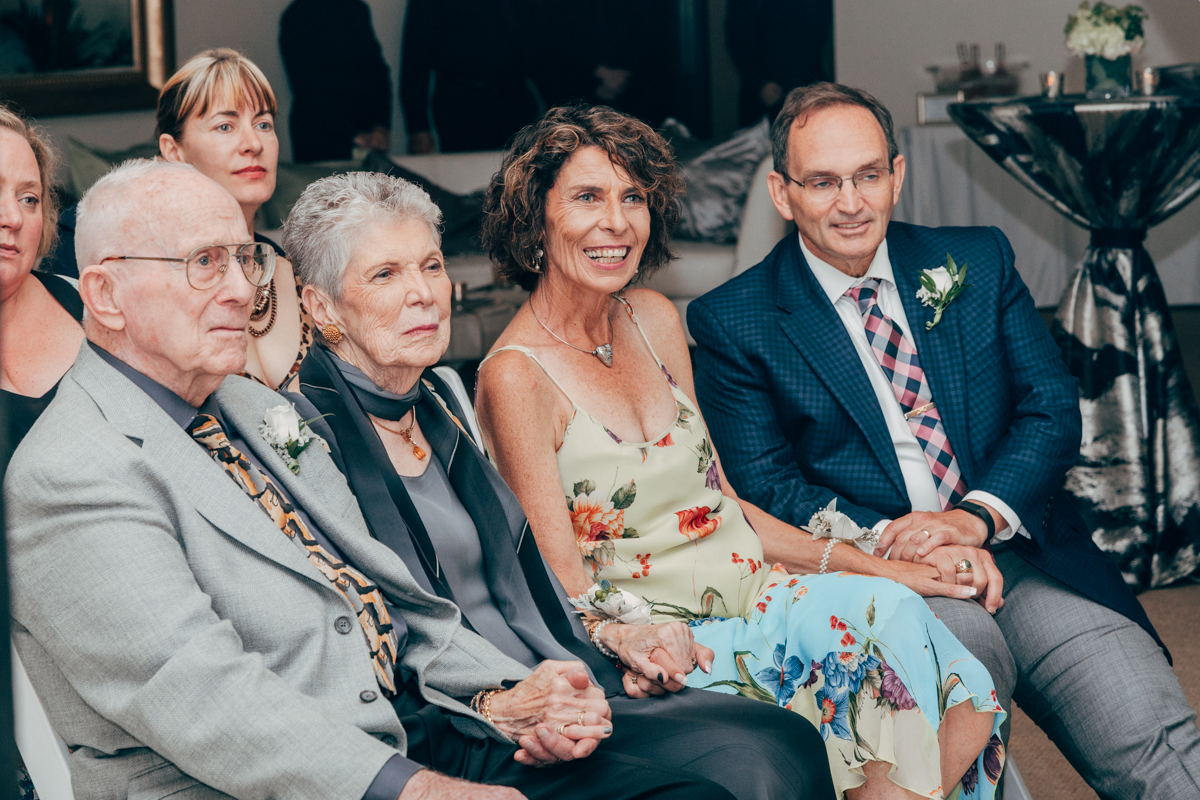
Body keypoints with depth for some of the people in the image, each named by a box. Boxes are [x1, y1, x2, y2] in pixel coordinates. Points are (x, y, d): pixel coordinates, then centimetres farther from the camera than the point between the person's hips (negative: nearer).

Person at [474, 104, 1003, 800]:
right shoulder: (518, 377, -11)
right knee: (881, 615, -29)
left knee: (967, 707, -18)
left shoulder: (655, 319, 10)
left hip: (755, 587, 6)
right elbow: (569, 592, -11)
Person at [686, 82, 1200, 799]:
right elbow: (766, 486, -1)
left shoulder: (978, 261, 14)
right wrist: (895, 543, -17)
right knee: (967, 643, -36)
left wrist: (977, 516, -11)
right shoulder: (734, 322, 5)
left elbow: (1054, 409, 8)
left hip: (1017, 548, 3)